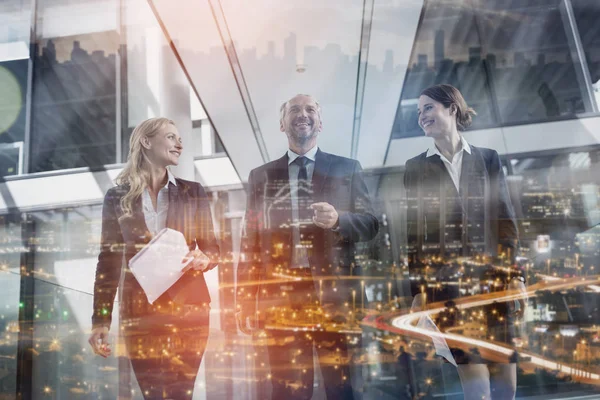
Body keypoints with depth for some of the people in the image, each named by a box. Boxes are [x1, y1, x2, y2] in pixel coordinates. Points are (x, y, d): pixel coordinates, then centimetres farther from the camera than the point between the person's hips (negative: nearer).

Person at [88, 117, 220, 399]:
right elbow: (109, 260, 4)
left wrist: (203, 260, -15)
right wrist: (100, 320, 0)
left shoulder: (192, 193, 6)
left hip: (188, 307, 1)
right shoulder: (118, 196, 4)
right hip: (140, 310, 0)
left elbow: (213, 249, 9)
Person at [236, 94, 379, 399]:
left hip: (334, 293, -1)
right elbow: (251, 240, 9)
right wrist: (246, 301, 3)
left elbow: (370, 225, 5)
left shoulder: (347, 169, 10)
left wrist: (338, 219, -17)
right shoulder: (261, 176, 13)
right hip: (281, 296, 1)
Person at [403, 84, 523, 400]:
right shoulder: (416, 167, 6)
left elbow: (506, 219, 6)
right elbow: (413, 231, 3)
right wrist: (418, 289, -2)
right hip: (444, 280, -1)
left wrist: (515, 275, -1)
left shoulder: (488, 158, 8)